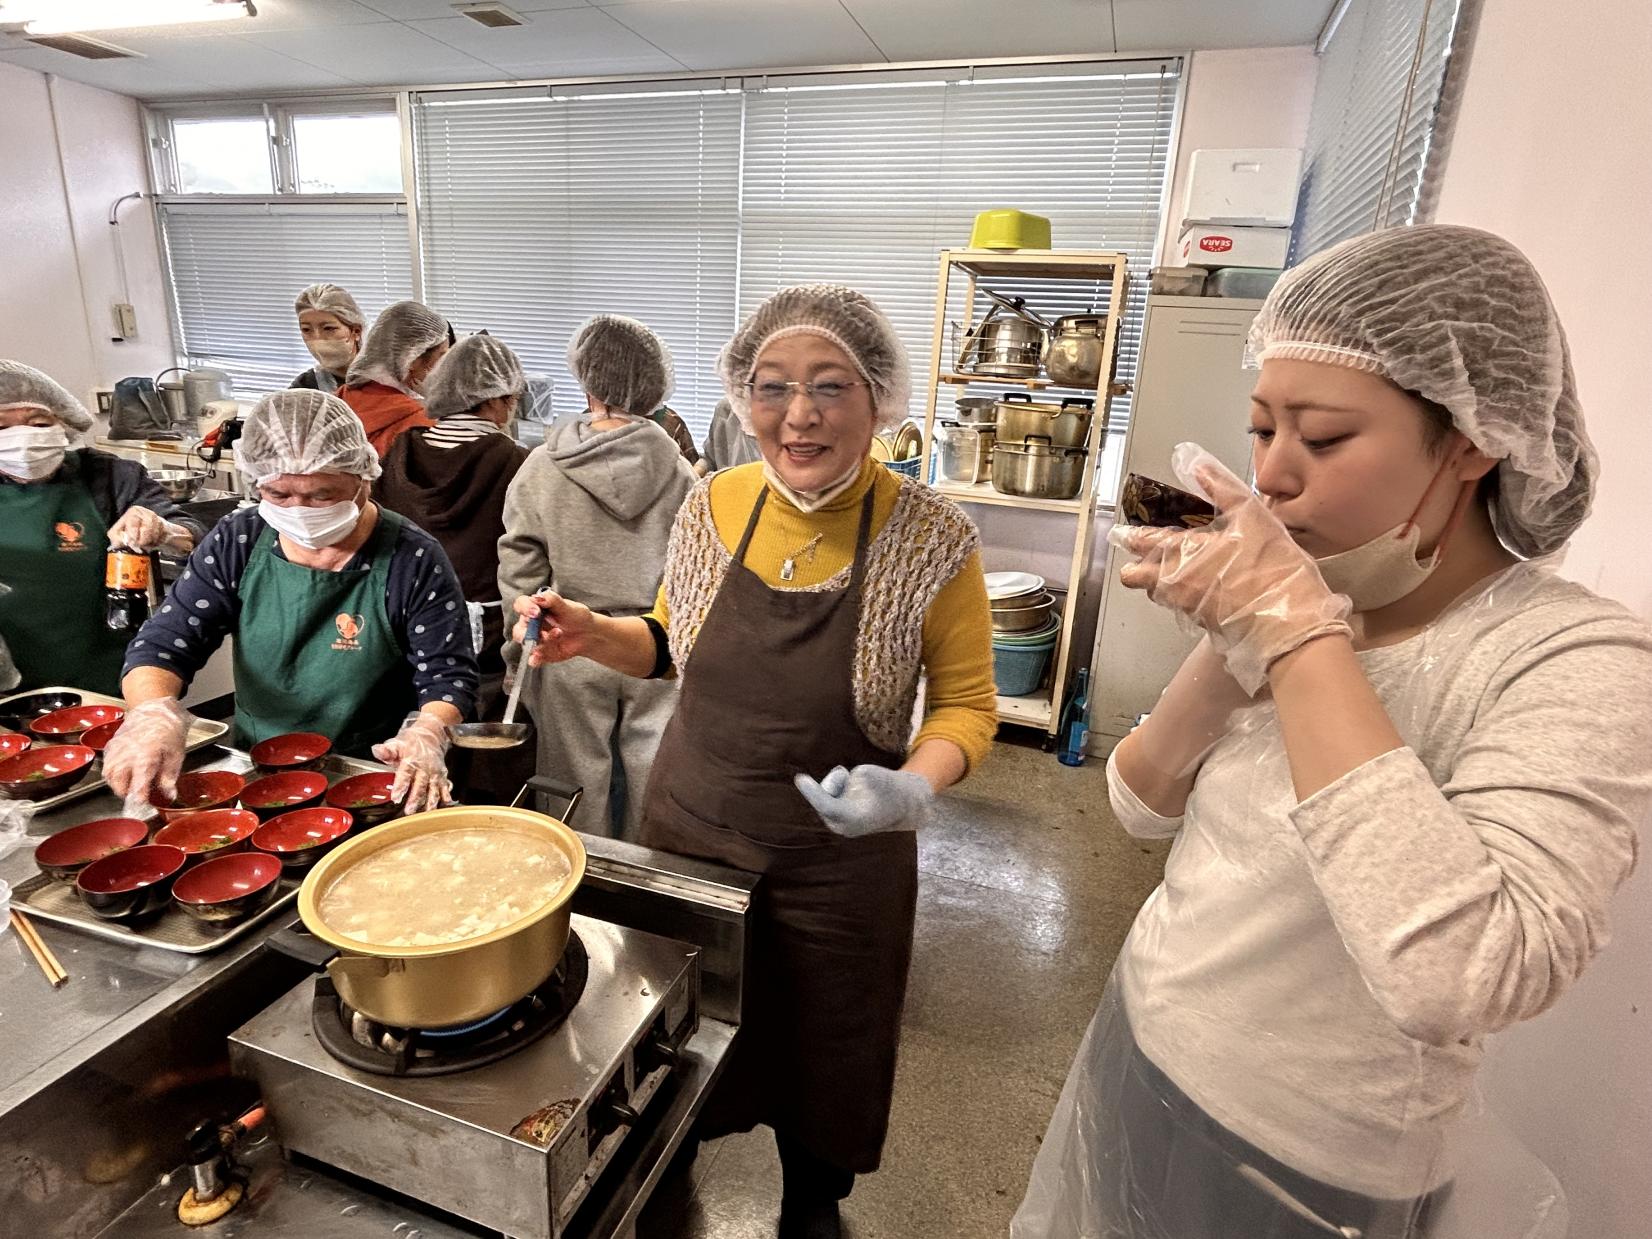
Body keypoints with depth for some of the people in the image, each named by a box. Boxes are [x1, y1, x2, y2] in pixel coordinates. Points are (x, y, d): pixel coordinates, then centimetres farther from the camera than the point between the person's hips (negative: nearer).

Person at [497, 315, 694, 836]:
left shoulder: (543, 467, -8)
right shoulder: (676, 470, -9)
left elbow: (520, 574, -5)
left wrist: (520, 655, 6)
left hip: (574, 652, 0)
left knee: (581, 792, 16)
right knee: (650, 787, 16)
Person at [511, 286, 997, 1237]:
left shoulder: (933, 539, -17)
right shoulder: (714, 505, -7)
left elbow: (966, 705, -8)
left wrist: (915, 786, -27)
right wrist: (595, 636, -11)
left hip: (833, 865, -2)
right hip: (686, 829, 3)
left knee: (819, 1059, 20)